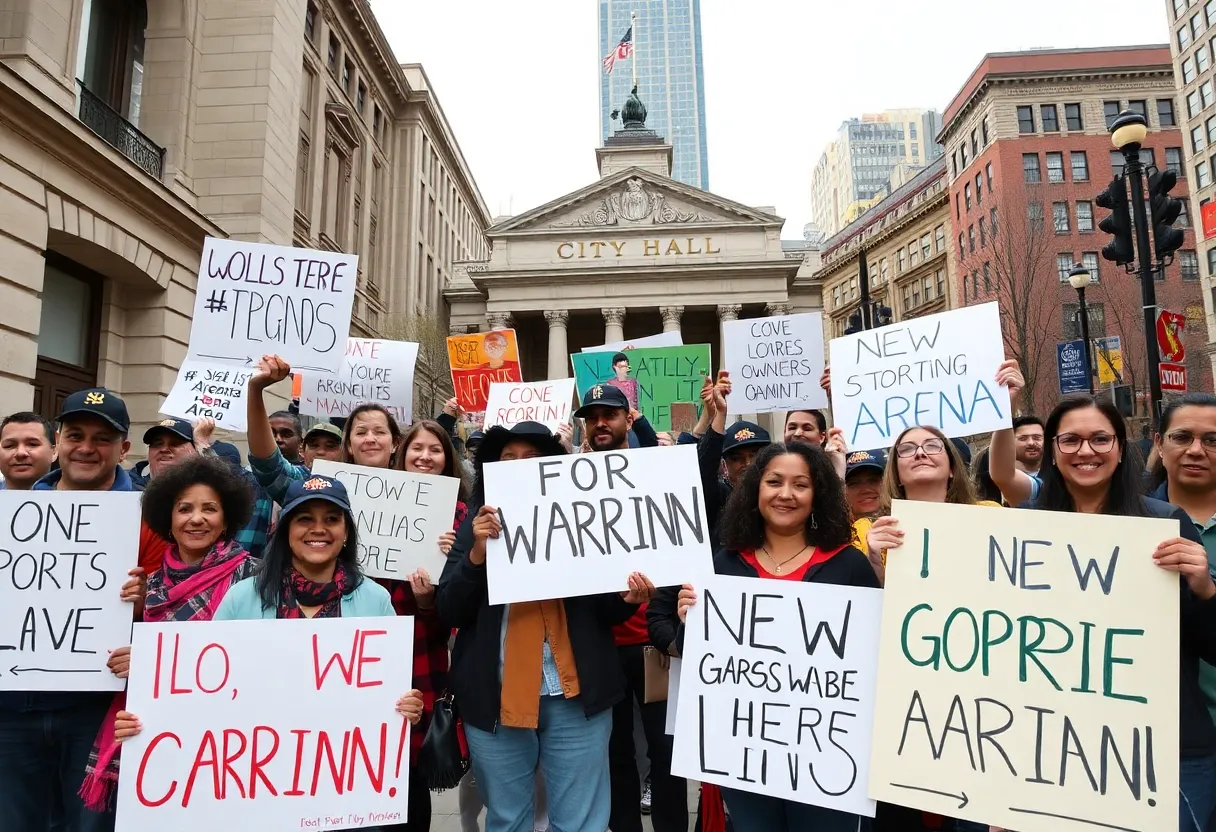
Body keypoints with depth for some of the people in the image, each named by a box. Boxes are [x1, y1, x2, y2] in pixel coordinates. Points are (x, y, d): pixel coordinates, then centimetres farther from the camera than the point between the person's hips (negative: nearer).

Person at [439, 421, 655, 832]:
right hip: (495, 697, 1)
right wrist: (476, 553, -19)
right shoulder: (477, 526, 2)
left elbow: (605, 610, 4)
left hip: (575, 696, -1)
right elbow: (450, 612, -5)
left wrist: (628, 599, -18)